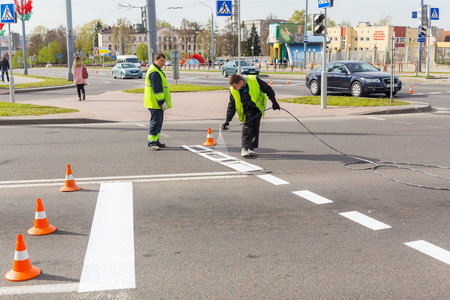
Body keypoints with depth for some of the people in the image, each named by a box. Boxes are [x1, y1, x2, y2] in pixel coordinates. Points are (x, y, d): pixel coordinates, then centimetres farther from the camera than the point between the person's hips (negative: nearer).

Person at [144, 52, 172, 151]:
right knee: (155, 122, -8)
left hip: (157, 103, 10)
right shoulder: (154, 72, -17)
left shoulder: (157, 71, 18)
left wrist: (162, 102, 23)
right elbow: (157, 89, -22)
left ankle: (156, 141, 22)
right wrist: (162, 102, -21)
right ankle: (151, 143, -4)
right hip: (155, 103, -10)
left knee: (158, 122, 15)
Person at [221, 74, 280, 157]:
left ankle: (251, 147, 9)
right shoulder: (233, 90, -21)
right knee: (247, 126, -14)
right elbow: (231, 106, -10)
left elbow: (267, 89, -14)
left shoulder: (254, 80, -30)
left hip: (258, 107, -1)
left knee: (255, 127, -2)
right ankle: (245, 148, -8)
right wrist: (227, 121, -16)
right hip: (246, 109, 1)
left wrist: (274, 102, -11)